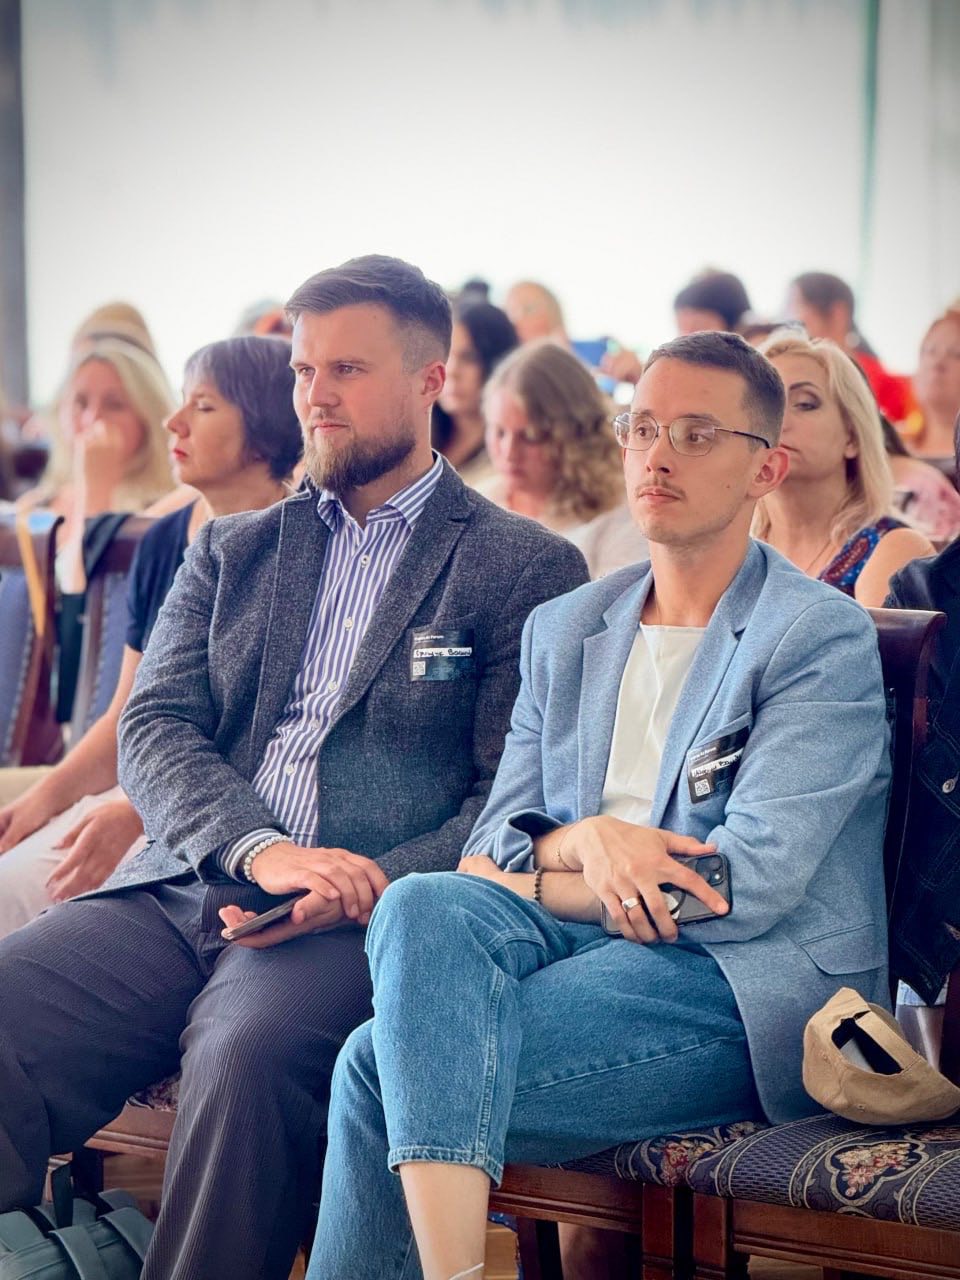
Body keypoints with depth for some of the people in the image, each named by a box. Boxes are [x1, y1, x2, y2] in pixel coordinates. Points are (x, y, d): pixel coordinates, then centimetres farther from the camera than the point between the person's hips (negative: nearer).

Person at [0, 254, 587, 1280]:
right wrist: (258, 848, -11)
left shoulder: (526, 568, 10)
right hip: (181, 891, 4)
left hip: (365, 922, -4)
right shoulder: (232, 552, 24)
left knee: (249, 1054, -37)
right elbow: (154, 729, 10)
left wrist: (369, 886, -16)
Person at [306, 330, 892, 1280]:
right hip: (589, 948, 6)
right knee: (421, 907, -29)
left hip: (747, 987, -5)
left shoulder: (822, 638, -2)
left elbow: (750, 885, -11)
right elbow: (494, 842, 14)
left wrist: (522, 881, -4)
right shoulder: (562, 630, 18)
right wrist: (585, 840, -11)